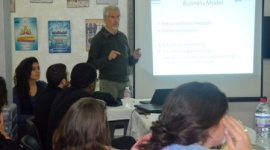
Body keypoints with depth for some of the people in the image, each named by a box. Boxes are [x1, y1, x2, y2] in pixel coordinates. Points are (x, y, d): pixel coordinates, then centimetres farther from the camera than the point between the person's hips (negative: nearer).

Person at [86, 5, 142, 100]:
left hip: (125, 81, 5)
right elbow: (91, 64, -10)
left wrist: (134, 58, -1)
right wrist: (108, 58, -23)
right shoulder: (98, 38, -5)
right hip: (108, 82, -5)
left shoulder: (123, 37, 11)